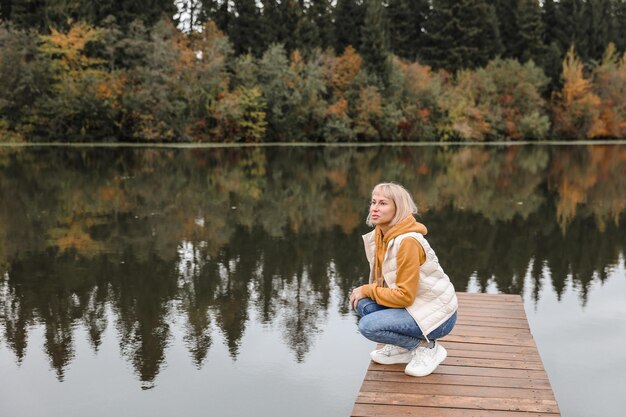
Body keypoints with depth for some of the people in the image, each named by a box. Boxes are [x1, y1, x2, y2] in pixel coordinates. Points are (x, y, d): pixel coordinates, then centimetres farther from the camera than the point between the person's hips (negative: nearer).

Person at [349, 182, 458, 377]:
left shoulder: (407, 242, -25)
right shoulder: (379, 235, 1)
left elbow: (405, 296, -24)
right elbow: (384, 282, 13)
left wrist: (367, 290, -13)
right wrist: (365, 291, -8)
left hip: (437, 316, -8)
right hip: (415, 305, 8)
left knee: (368, 326, -22)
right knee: (362, 303, -10)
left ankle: (427, 347, -2)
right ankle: (403, 348, 8)